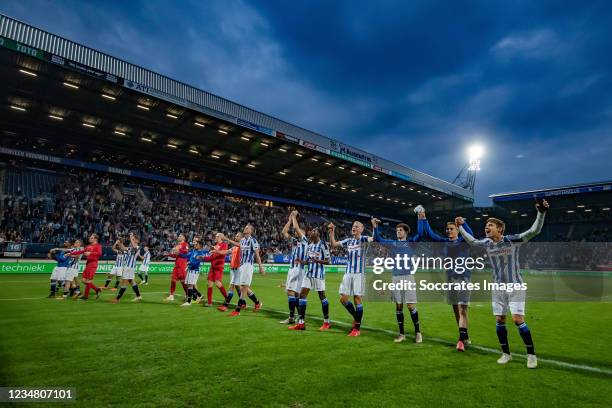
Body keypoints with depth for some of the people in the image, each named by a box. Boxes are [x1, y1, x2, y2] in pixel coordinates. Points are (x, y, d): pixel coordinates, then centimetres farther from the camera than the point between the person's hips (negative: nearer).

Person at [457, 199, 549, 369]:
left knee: (518, 319, -10)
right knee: (499, 320, 6)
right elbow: (471, 241, 18)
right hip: (498, 287, 5)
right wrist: (460, 227, 19)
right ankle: (506, 353, 21)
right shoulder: (486, 243, 0)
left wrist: (541, 213, -30)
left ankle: (531, 354, 9)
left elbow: (534, 231, -19)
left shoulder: (512, 240, -13)